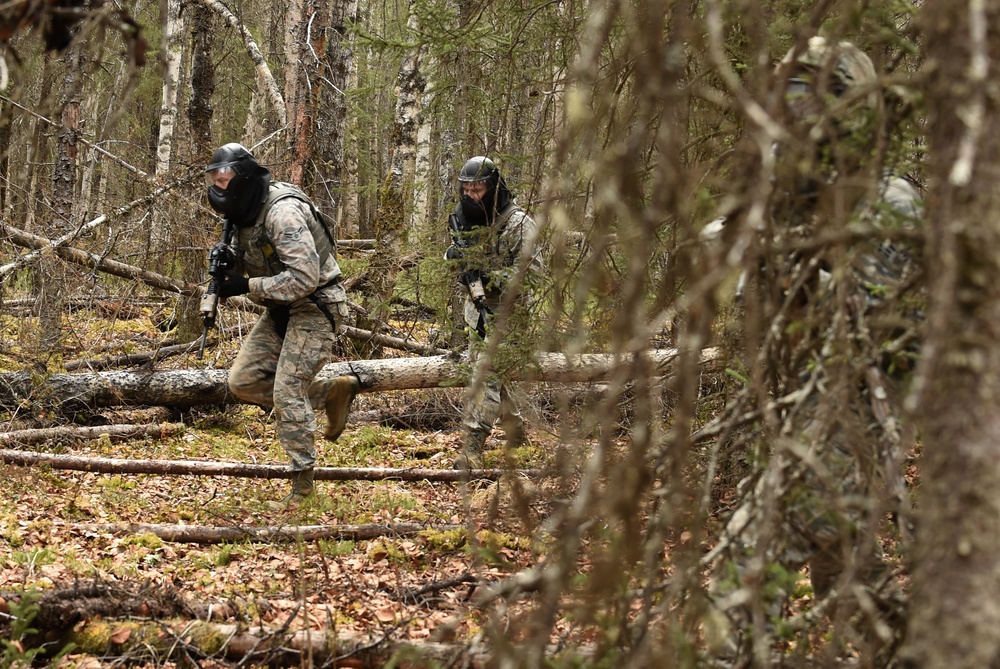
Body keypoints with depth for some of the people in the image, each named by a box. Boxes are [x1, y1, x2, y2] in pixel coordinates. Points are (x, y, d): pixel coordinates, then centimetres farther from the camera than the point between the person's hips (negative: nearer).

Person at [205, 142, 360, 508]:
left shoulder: (283, 213, -26)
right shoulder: (247, 212, 3)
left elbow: (304, 277, -31)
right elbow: (253, 261, 17)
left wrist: (247, 287, -27)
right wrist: (227, 267, -8)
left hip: (312, 309, -10)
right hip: (279, 310, 10)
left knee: (287, 391, -13)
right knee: (243, 381, 2)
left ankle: (303, 481, 0)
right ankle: (331, 393, 13)